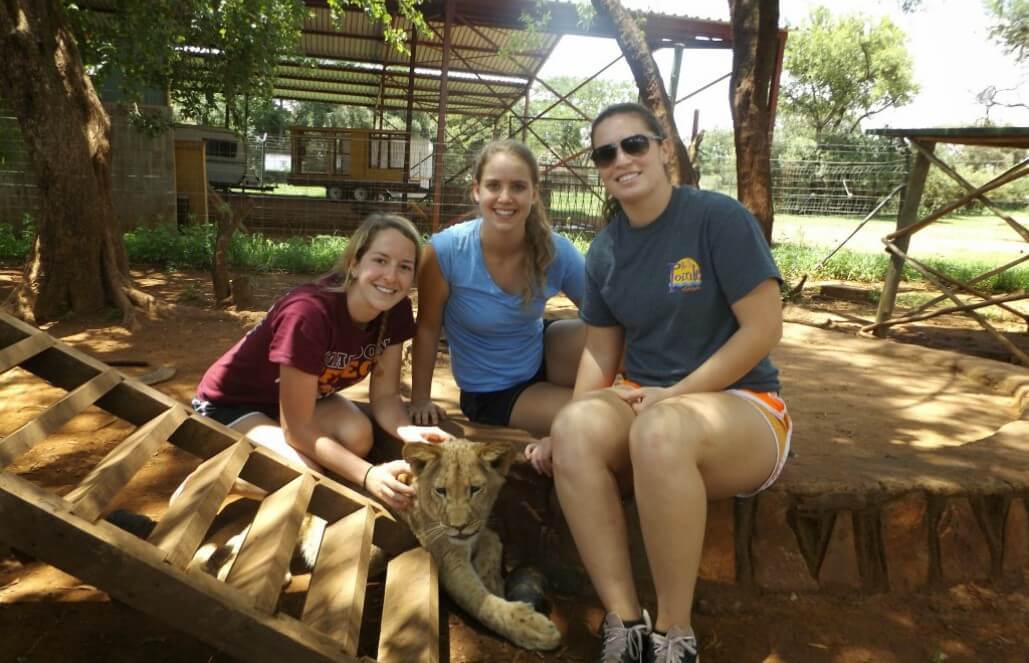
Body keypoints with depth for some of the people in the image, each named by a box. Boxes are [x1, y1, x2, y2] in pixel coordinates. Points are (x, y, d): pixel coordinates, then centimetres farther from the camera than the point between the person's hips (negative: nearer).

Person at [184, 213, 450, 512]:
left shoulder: (396, 310, -16)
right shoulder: (309, 313, -36)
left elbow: (385, 395, -11)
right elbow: (297, 427, -31)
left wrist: (409, 432, -33)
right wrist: (368, 475, -42)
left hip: (302, 395, 6)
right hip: (232, 403, -5)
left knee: (358, 436, -25)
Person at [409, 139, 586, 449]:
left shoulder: (557, 252, -19)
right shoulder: (445, 251, -24)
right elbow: (428, 328, -11)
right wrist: (420, 399, -3)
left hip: (543, 359, 3)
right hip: (491, 395, -3)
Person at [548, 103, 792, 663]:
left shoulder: (718, 218, -9)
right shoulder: (603, 251, 7)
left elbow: (764, 329, -12)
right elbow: (600, 350, 10)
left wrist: (674, 394, -16)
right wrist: (579, 417, -8)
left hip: (742, 405, -4)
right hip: (644, 403, 4)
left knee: (660, 428, -38)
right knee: (574, 429, -29)